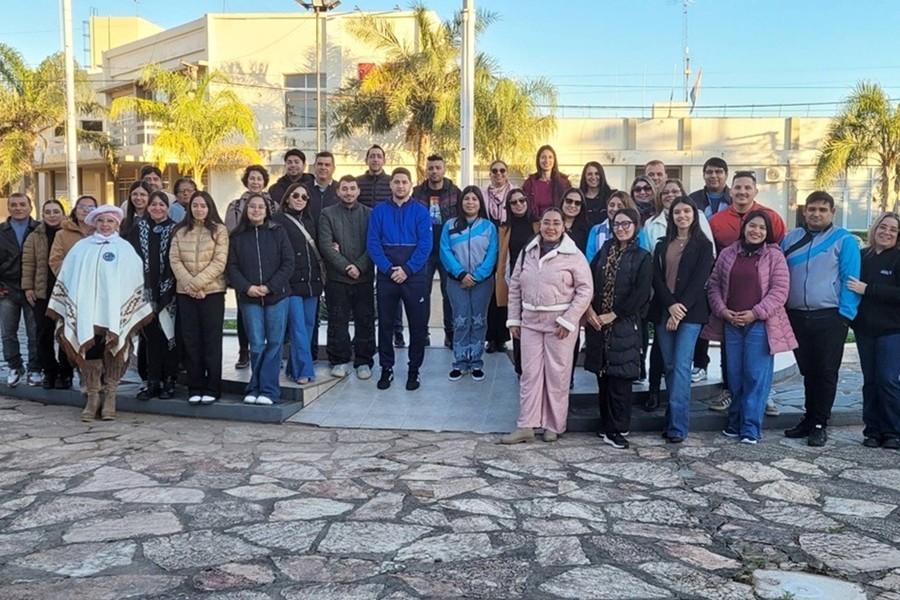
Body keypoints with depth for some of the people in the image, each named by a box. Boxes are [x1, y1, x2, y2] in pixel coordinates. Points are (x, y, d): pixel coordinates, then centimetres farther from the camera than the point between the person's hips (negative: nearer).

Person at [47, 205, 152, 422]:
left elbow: (134, 281, 3)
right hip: (86, 313, 2)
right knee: (88, 352, -2)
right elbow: (68, 278, 13)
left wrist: (135, 312, -1)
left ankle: (109, 397, 10)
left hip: (114, 313, -2)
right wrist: (63, 308, 8)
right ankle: (92, 397, 7)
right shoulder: (81, 248, 12)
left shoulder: (125, 249, 6)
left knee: (113, 353, -1)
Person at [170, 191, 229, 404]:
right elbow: (174, 260, 3)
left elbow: (219, 262, -7)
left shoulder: (219, 230, 1)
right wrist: (189, 284, -11)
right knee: (191, 341, 5)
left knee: (211, 340, -1)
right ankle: (195, 388, 12)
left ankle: (212, 389, 5)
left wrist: (198, 283, -14)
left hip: (212, 291, -3)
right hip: (185, 292, 3)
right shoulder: (180, 231, 11)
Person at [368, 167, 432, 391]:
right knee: (385, 323, 8)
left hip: (415, 276, -1)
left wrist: (407, 269, -15)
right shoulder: (379, 211, 4)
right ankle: (386, 368, 20)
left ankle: (414, 369, 17)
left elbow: (425, 245, -6)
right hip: (386, 276, 1)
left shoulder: (421, 211, 1)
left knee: (418, 324, 4)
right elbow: (372, 244, -3)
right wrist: (389, 269, -14)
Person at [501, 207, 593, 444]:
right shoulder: (528, 252, 7)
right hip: (531, 321, 4)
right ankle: (526, 427, 10)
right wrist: (513, 319, 7)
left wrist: (568, 320, -15)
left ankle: (554, 426, 17)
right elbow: (515, 287, 11)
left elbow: (585, 290, -9)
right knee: (530, 373, 5)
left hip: (560, 322, -4)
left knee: (557, 375, 4)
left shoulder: (573, 255, -6)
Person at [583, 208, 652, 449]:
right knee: (602, 376, 8)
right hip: (597, 323, 4)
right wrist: (589, 309, -8)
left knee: (619, 378, -4)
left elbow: (640, 295, -10)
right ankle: (606, 424, 20)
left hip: (623, 326, -4)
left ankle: (618, 429, 4)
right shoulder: (604, 252, 12)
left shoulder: (643, 258, -1)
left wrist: (612, 315, -12)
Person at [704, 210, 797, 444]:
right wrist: (722, 310, -4)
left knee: (756, 377, -2)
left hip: (760, 325, -3)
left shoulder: (774, 256, -1)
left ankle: (751, 428, 4)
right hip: (731, 323, 4)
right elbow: (714, 285, 10)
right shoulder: (727, 254, 10)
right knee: (734, 376, 11)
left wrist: (755, 313, -14)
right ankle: (735, 422, 23)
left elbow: (779, 290, -7)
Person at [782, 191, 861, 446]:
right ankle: (809, 418, 24)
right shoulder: (790, 239, 12)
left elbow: (850, 280, -5)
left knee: (826, 372, 1)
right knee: (807, 371, 13)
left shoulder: (844, 240, -1)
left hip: (829, 318, -4)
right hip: (796, 317, 4)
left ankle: (819, 423, 10)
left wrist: (844, 315, -13)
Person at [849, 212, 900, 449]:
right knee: (870, 381, 9)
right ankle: (872, 430, 16)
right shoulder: (862, 256, 5)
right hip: (865, 329, 4)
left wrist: (867, 289, -19)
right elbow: (849, 285, 12)